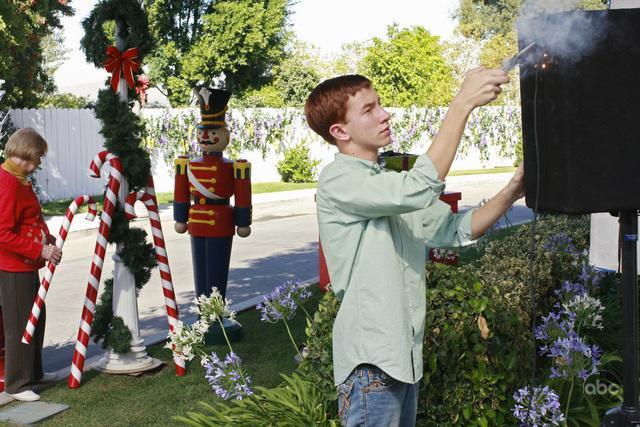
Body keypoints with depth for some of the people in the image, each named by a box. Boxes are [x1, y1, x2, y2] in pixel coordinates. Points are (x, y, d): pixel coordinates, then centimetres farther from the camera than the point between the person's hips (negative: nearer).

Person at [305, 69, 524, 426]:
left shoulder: (389, 183, 15)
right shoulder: (338, 181, -14)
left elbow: (454, 230, 10)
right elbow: (420, 190, -28)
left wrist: (510, 193, -6)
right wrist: (462, 104, -26)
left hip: (406, 354, 9)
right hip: (371, 360, -9)